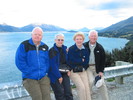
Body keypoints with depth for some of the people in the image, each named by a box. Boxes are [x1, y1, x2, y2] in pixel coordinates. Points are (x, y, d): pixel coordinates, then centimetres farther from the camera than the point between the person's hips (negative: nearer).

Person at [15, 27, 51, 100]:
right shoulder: (24, 45, -5)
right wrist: (29, 72, -12)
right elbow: (19, 61, -10)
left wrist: (45, 71, 0)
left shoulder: (45, 47, 10)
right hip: (30, 78, -4)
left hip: (43, 78, 4)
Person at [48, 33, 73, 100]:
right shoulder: (52, 51, -10)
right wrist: (59, 76, -14)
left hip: (64, 73, 5)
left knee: (68, 92, 1)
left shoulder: (65, 49, 9)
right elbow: (53, 65, -14)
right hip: (55, 75, -5)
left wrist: (68, 70, 0)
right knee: (60, 93, -5)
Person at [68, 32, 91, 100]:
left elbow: (86, 62, 3)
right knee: (81, 87, -15)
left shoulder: (85, 50, 6)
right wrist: (82, 60, -6)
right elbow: (71, 61, -15)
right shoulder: (71, 49, -7)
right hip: (73, 71, -4)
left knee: (87, 87, -6)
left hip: (83, 71, 4)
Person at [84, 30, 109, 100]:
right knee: (90, 81, -19)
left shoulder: (100, 47, 2)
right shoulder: (84, 46, -4)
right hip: (87, 67, -2)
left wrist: (101, 71, -2)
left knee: (102, 83, -1)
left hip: (97, 68, 2)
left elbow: (103, 60, 4)